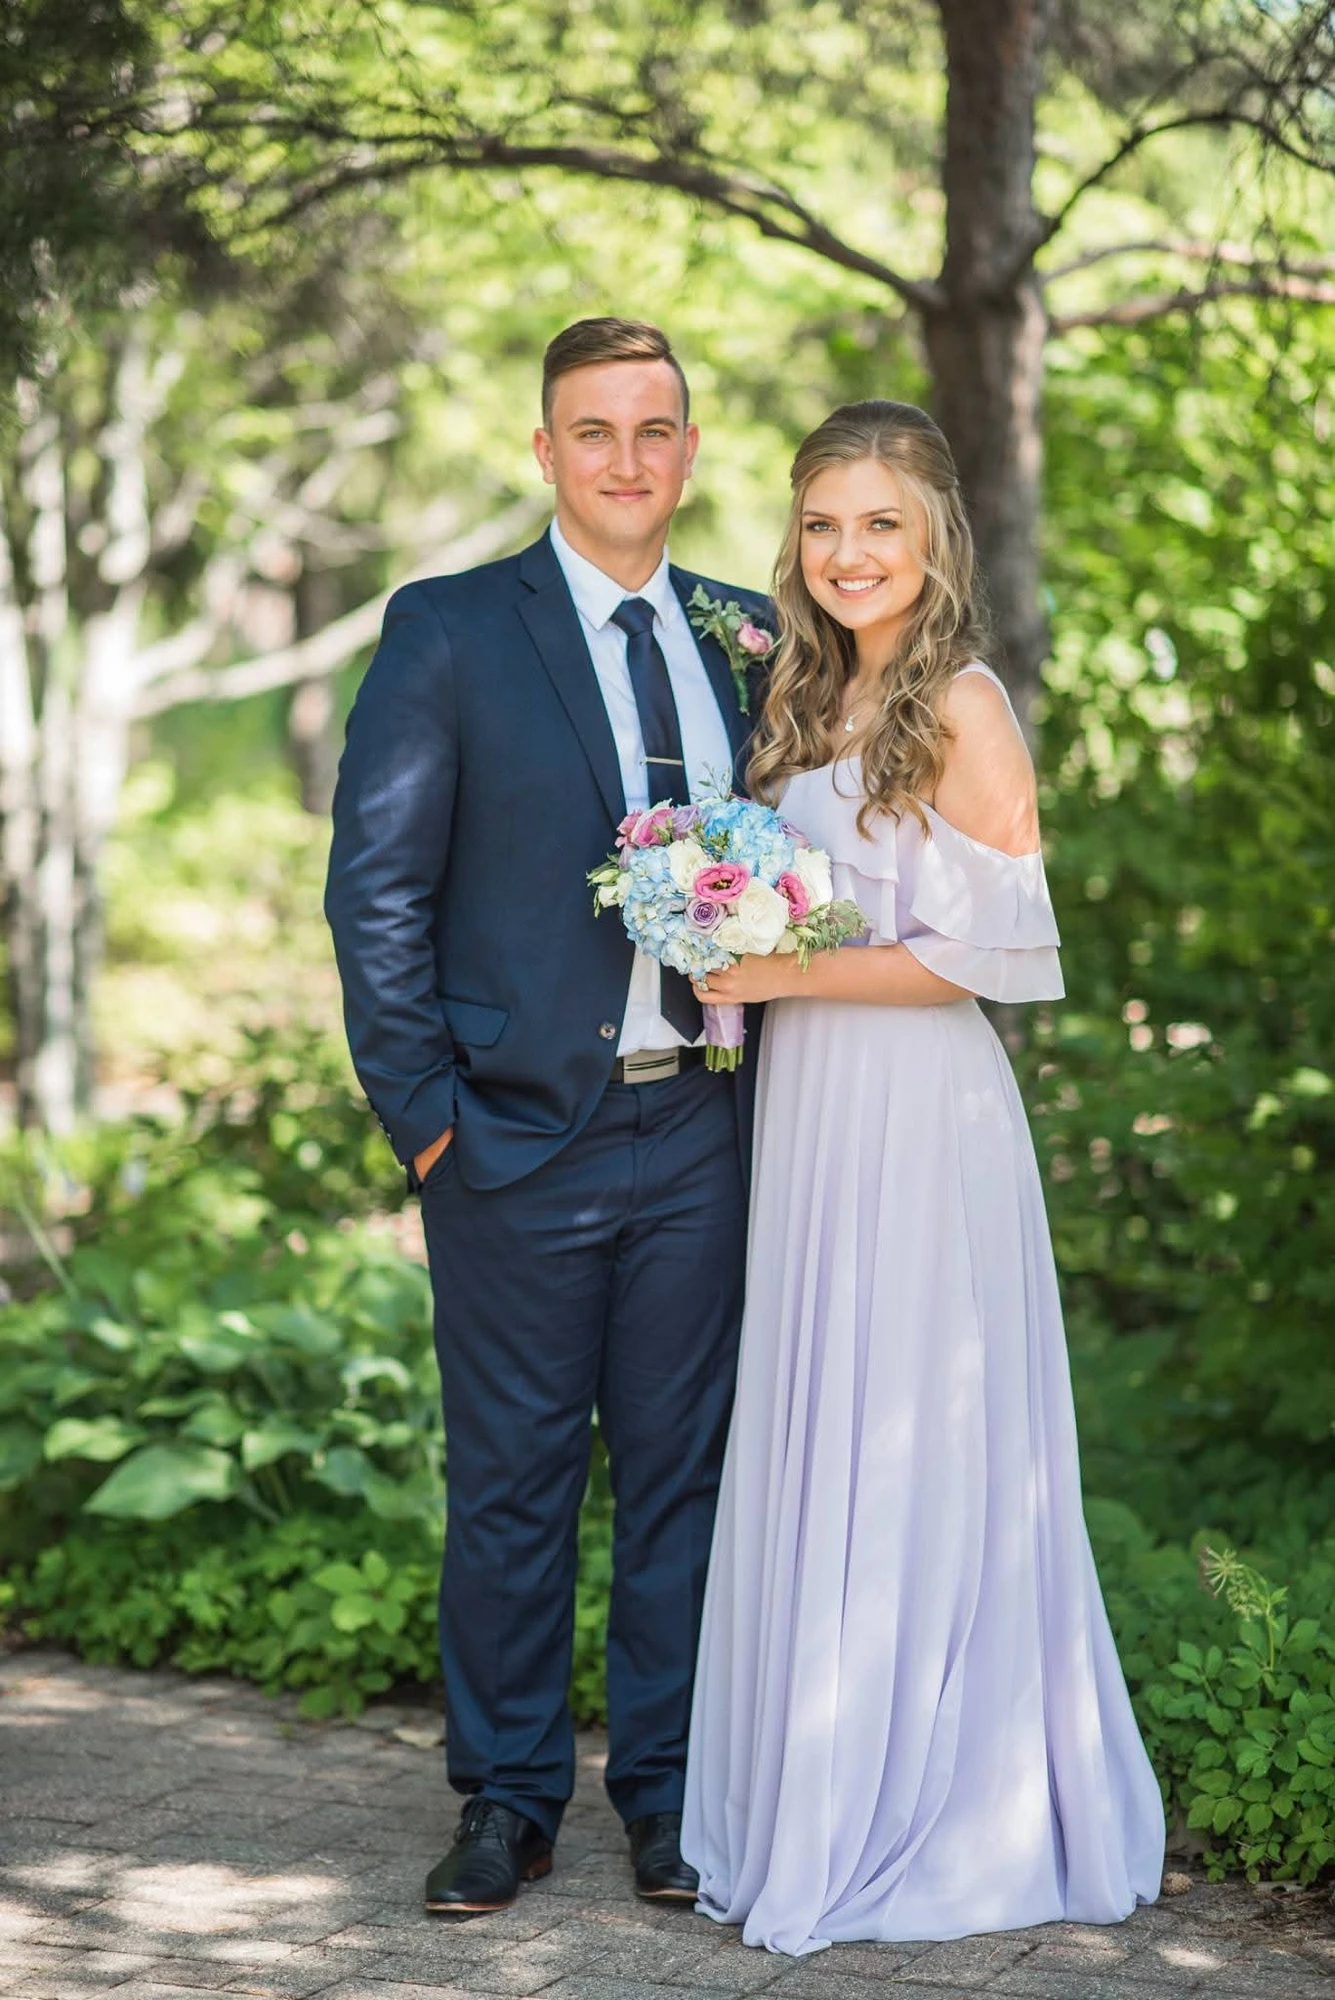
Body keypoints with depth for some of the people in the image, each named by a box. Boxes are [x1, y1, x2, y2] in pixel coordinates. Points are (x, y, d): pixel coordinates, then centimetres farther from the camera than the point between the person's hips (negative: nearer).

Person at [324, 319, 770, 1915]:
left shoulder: (746, 638, 10)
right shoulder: (448, 633, -2)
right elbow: (376, 888, -4)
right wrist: (420, 1110, -8)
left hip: (698, 1127, 3)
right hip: (520, 1132, -3)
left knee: (683, 1469, 10)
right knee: (511, 1478, 5)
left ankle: (667, 1791, 22)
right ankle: (508, 1799, 19)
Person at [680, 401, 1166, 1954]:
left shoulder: (963, 706, -10)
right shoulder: (809, 700, 13)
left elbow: (982, 951, -14)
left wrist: (787, 976, -14)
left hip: (917, 1114, -7)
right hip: (804, 1115, 8)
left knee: (912, 1456, 0)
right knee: (809, 1457, 11)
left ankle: (935, 1813, 12)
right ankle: (821, 1806, 21)